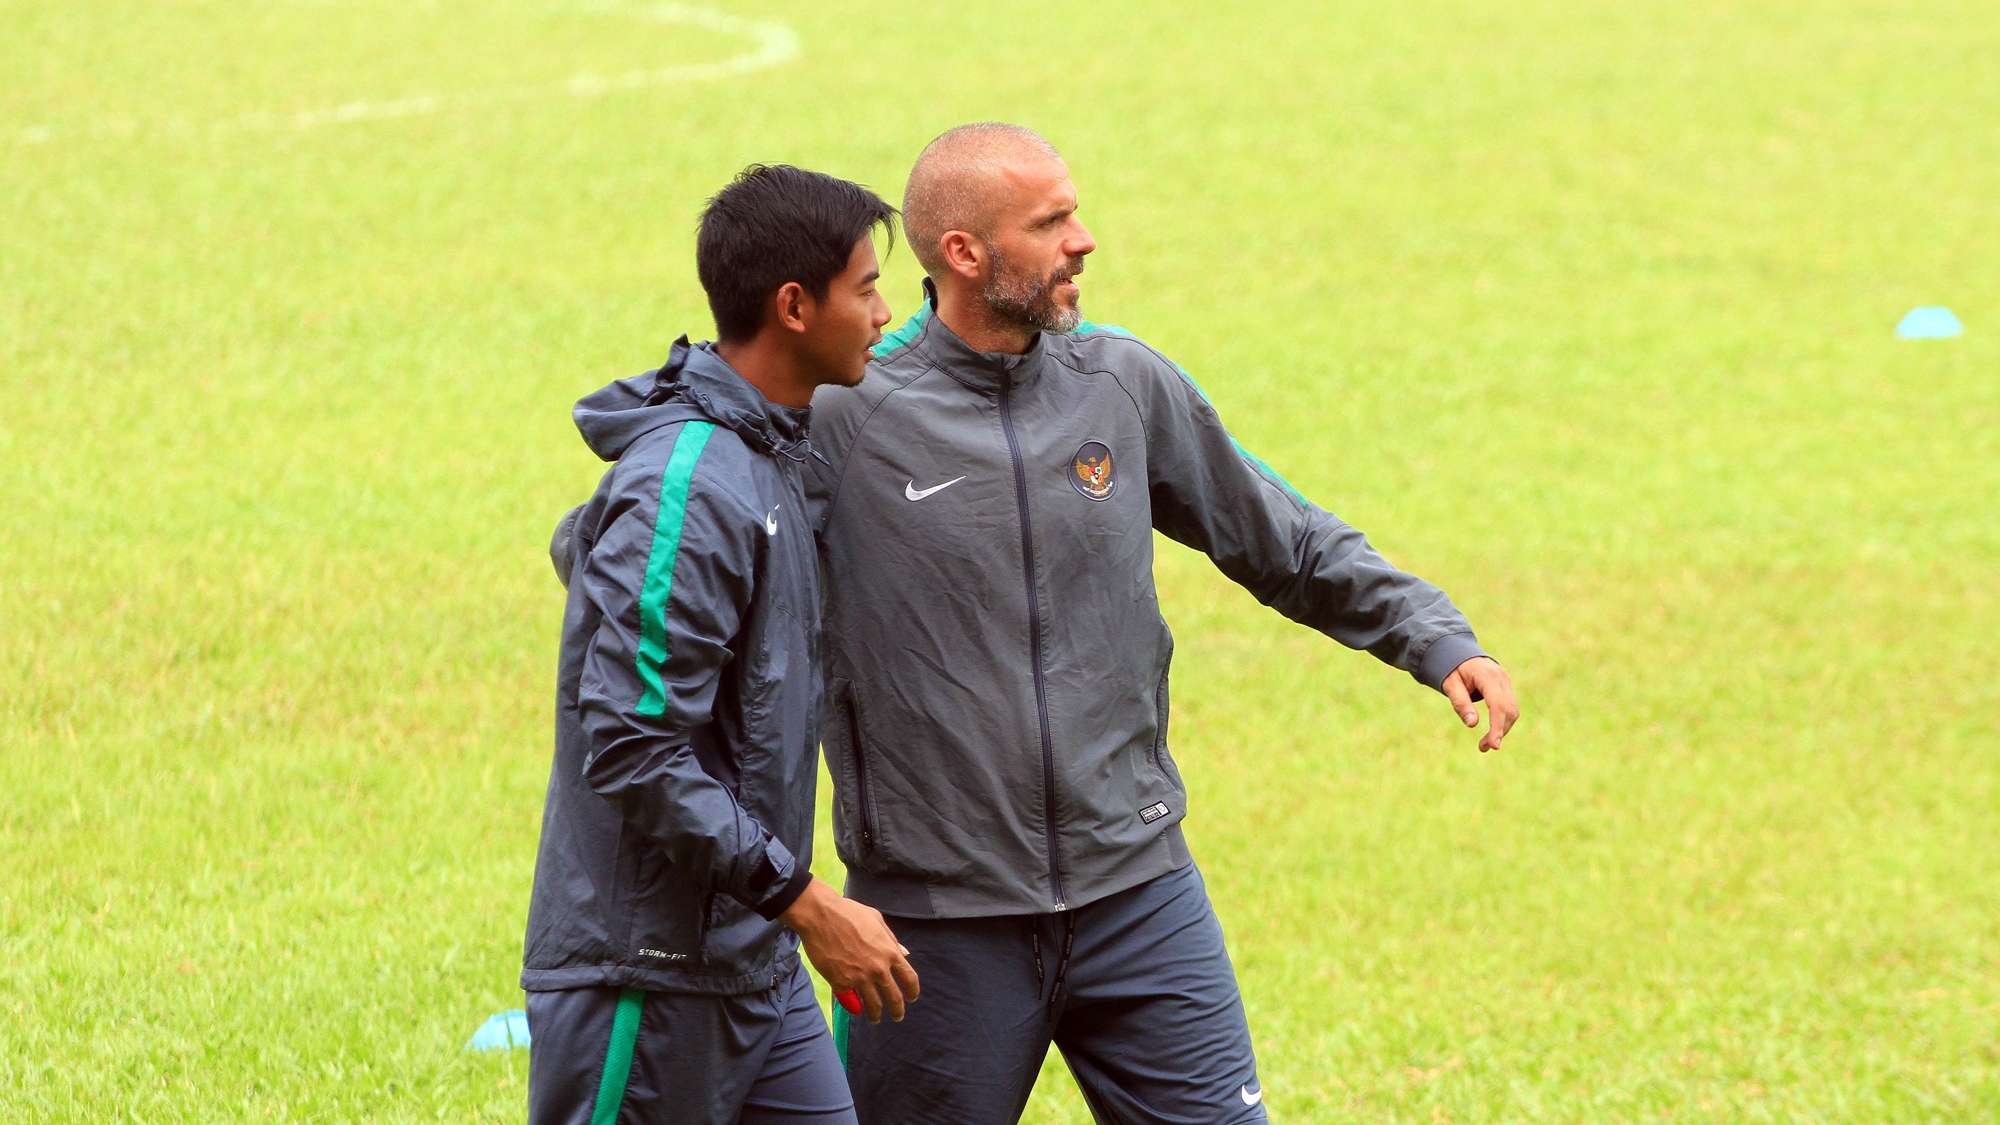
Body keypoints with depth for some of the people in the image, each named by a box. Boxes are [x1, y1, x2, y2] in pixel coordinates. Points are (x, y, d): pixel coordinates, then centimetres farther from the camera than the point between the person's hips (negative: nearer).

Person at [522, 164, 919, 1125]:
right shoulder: (687, 493, -20)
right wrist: (808, 905, -21)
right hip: (648, 972, -9)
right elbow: (633, 752, -23)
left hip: (755, 965, 9)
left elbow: (583, 548, 29)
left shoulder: (768, 457, 10)